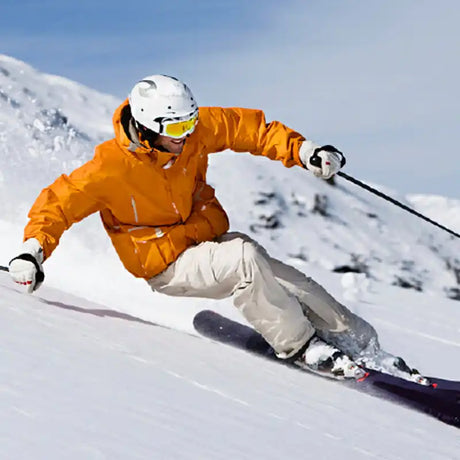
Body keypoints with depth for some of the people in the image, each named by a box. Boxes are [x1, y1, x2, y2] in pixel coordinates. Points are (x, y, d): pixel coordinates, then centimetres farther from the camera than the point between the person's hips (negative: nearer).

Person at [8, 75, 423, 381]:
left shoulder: (195, 129, -11)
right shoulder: (112, 168, -23)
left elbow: (247, 127, -2)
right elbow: (59, 202, -17)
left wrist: (303, 151, -11)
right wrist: (33, 252, -31)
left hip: (212, 237, 5)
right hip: (167, 266, -5)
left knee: (283, 282, -17)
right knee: (244, 259, -32)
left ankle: (360, 341, -5)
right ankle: (300, 346, -20)